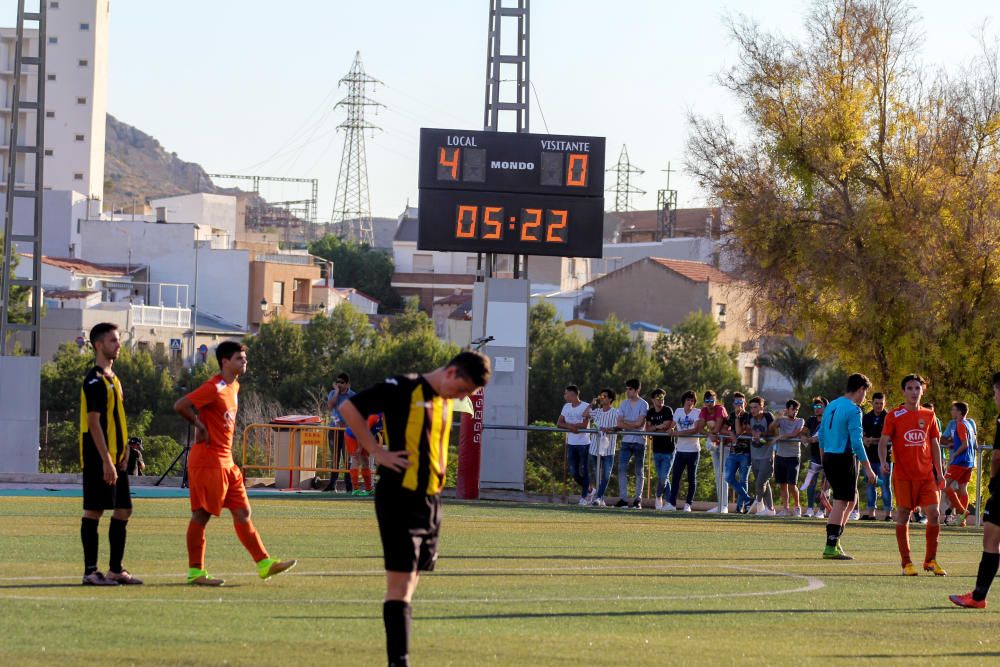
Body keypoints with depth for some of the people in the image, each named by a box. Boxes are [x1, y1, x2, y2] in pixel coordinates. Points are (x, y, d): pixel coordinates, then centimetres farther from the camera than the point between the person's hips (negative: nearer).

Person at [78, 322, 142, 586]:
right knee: (94, 511, -5)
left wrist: (123, 452, 16)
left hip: (115, 458, 10)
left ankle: (116, 569, 14)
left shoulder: (112, 378, 17)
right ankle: (90, 571, -2)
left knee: (123, 510, 9)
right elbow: (94, 423, -19)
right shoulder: (95, 380, -13)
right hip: (99, 460, -10)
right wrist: (107, 461, -22)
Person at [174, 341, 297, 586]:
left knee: (242, 513, 9)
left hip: (226, 462, 9)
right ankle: (195, 571, 1)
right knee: (201, 515, -4)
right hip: (207, 461, -9)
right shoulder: (214, 387, -15)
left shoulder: (234, 387, 15)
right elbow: (180, 406, -23)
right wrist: (200, 426, -13)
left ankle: (264, 563, 10)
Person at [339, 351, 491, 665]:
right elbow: (348, 408, -13)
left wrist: (440, 472, 15)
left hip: (431, 500, 8)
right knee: (400, 582, -10)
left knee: (410, 582, 12)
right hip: (400, 498, -8)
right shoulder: (403, 389, -11)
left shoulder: (446, 402, 14)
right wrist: (378, 452, -15)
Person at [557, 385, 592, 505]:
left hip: (583, 443, -6)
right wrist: (571, 426, -14)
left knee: (584, 471, -4)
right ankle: (588, 490, 24)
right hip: (571, 444, 6)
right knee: (573, 472, 4)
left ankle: (584, 496, 5)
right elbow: (559, 423, 5)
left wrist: (568, 425, -12)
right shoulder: (566, 407, 11)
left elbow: (584, 425, -17)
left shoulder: (586, 407, -8)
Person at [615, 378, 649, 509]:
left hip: (639, 441, -4)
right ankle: (623, 499, -8)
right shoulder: (624, 404, 10)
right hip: (626, 440, 4)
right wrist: (633, 426, -12)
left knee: (639, 472, 3)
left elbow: (639, 423, -13)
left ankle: (638, 500, 8)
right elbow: (619, 423, 1)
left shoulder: (643, 404, -4)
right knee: (622, 468, -8)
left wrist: (625, 422, -4)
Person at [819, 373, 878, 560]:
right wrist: (868, 469, -15)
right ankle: (831, 547, -5)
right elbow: (856, 442, -18)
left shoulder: (831, 406, 13)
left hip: (828, 457, 8)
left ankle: (835, 538, 14)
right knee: (841, 503, -3)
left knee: (852, 498, 19)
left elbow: (822, 435, 17)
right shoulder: (853, 410, -13)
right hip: (844, 459, -8)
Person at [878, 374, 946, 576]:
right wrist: (883, 461, -23)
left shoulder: (929, 415, 10)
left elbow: (935, 445, 15)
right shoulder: (894, 416, 0)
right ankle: (906, 562, 8)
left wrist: (939, 472, 11)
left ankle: (930, 561, 9)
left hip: (926, 474, 3)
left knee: (934, 514, -4)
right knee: (903, 516, -1)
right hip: (903, 475, -3)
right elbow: (883, 441, -5)